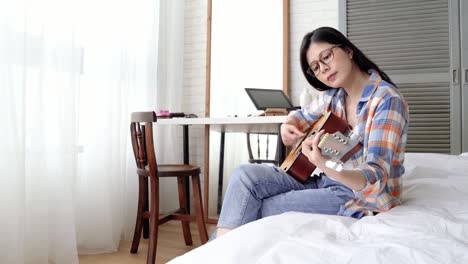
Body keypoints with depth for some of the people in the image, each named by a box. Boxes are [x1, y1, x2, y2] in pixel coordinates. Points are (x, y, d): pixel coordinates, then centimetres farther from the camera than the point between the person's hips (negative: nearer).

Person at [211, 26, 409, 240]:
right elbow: (302, 115, 23)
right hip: (326, 182, 7)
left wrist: (329, 168, -47)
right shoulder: (333, 94, 3)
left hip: (359, 196, -7)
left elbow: (376, 178, -26)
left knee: (255, 211, -17)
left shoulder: (387, 100, -18)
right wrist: (288, 126, -2)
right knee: (245, 175, -12)